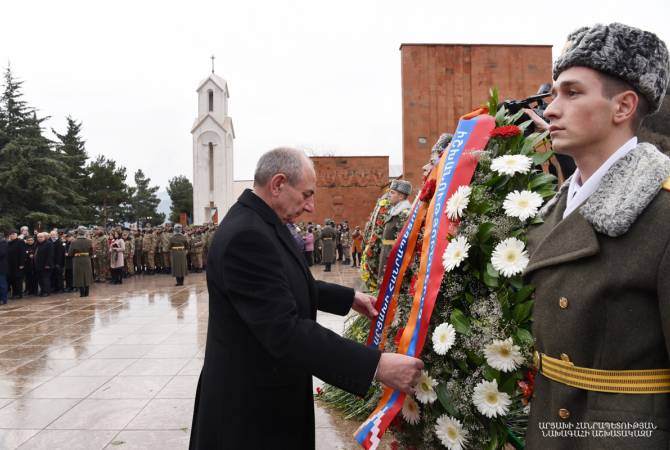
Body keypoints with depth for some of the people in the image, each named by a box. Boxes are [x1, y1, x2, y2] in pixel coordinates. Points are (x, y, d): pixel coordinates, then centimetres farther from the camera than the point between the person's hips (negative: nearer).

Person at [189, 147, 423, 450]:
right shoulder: (246, 236, -28)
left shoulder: (262, 222, 4)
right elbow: (285, 331, -33)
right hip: (251, 400, -9)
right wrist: (376, 365, -34)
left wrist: (349, 298, 11)